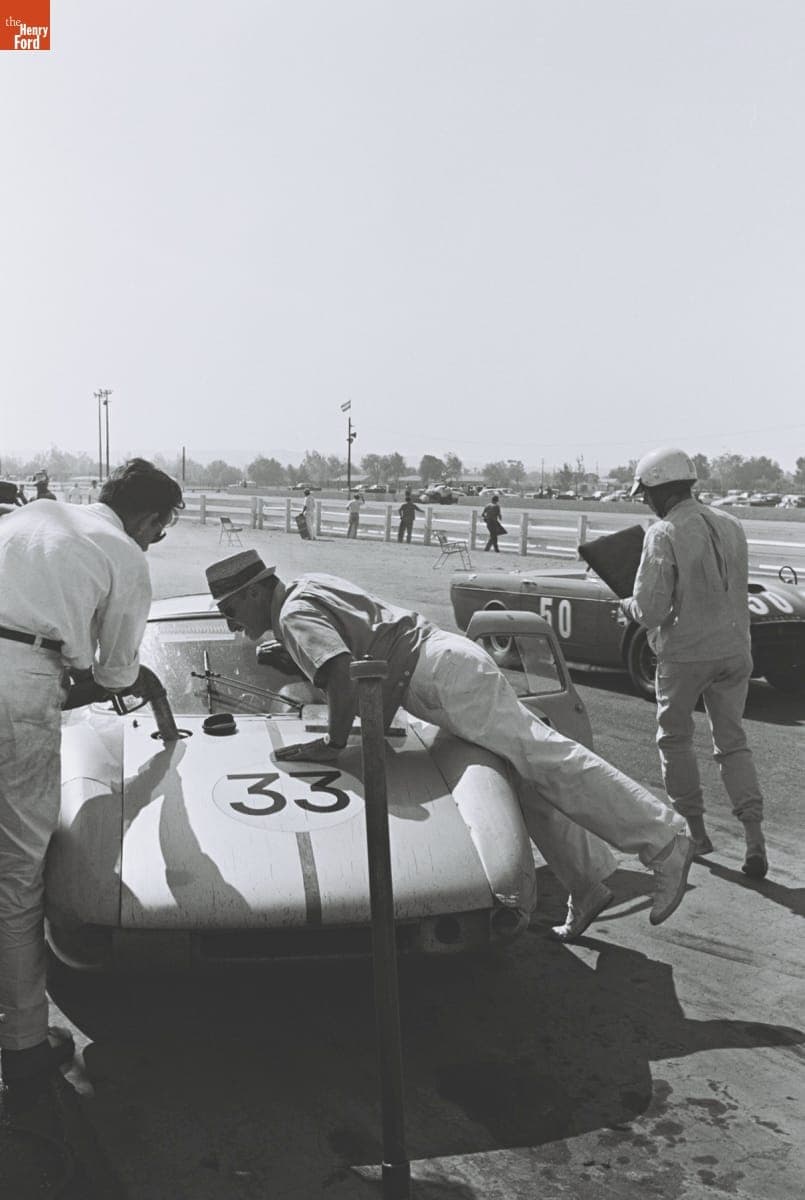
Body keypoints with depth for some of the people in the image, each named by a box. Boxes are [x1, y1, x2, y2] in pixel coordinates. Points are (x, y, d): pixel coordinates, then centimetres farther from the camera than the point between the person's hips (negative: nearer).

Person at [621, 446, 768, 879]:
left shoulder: (664, 535, -15)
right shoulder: (730, 525, 5)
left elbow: (650, 610, -19)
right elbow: (735, 589, 15)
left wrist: (628, 604, 2)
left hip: (685, 653, -5)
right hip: (735, 649, 5)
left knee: (675, 738, 15)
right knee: (732, 741, 14)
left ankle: (694, 830, 21)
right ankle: (754, 837, 4)